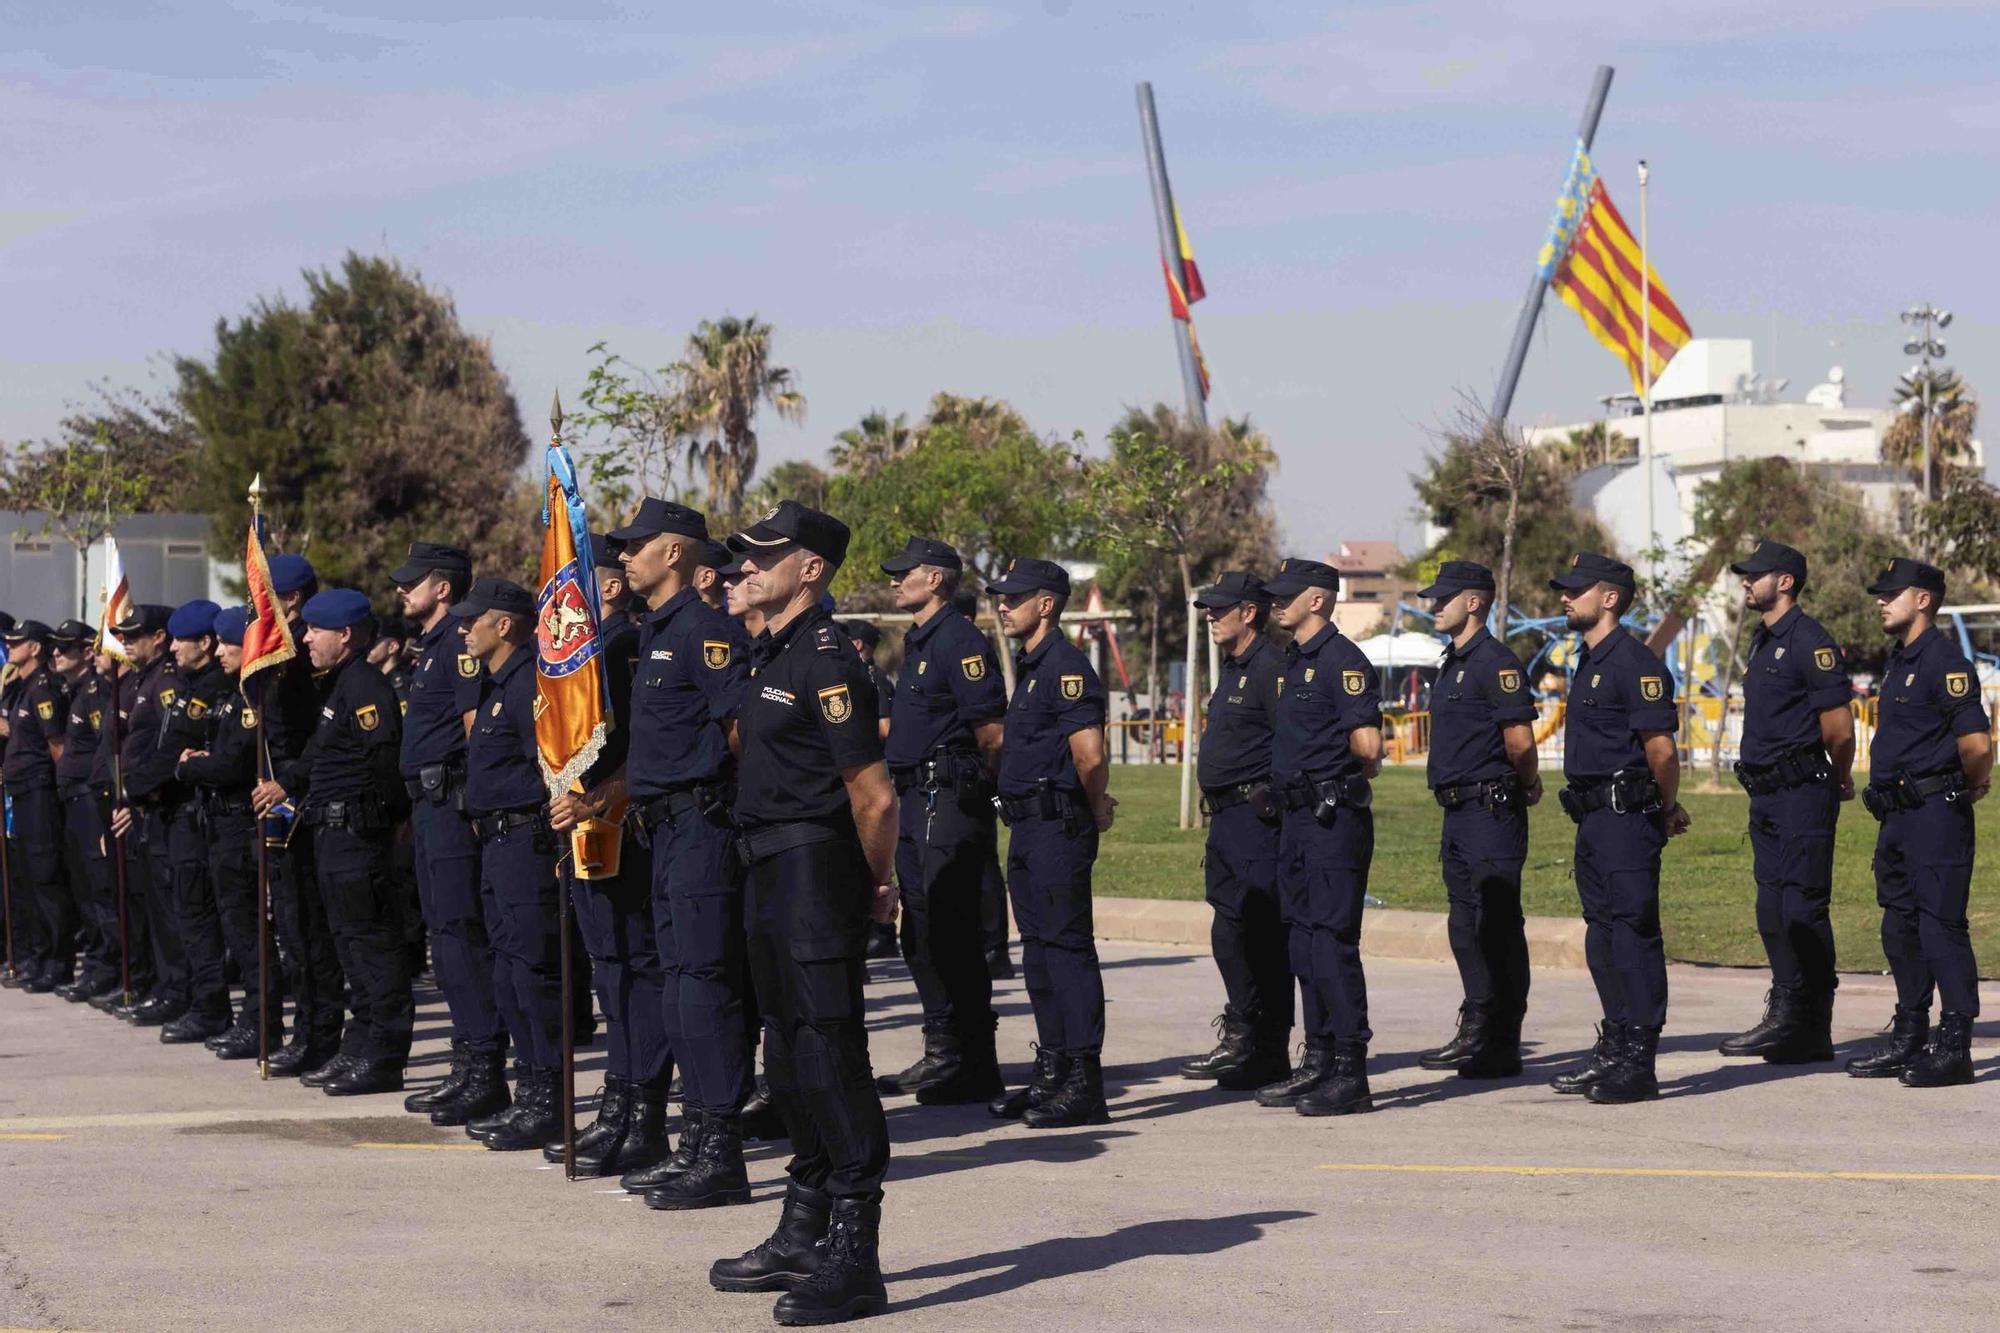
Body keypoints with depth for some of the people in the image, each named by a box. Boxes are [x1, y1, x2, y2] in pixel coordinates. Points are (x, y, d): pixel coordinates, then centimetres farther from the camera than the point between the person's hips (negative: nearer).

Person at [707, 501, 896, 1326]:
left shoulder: (826, 661, -16)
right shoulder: (770, 653, 15)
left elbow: (875, 797, -18)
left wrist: (875, 885, -4)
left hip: (815, 870, -10)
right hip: (771, 873, 10)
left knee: (830, 1055, -9)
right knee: (789, 1055, 16)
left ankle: (854, 1262, -6)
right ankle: (804, 1235, 26)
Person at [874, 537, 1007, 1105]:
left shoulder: (960, 642, -13)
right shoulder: (917, 643, 18)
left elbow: (992, 731, -16)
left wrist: (975, 787, -3)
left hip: (949, 803, -10)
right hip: (914, 803, 10)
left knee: (953, 934, -7)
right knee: (921, 933, 12)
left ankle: (974, 1068, -2)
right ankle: (943, 1053, 20)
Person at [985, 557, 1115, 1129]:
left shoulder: (1066, 667, -15)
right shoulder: (1032, 666, 17)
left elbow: (1089, 754, -23)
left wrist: (1096, 810, -8)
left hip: (1058, 828, -10)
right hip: (1027, 828, 10)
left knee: (1068, 948, -8)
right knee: (1038, 950, 13)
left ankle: (1084, 1086, -7)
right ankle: (1052, 1072, 20)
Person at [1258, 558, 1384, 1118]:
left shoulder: (1342, 661, -13)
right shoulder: (1293, 663, 17)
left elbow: (1367, 744, -20)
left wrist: (1352, 775, -2)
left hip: (1334, 819, -10)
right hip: (1298, 817, 10)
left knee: (1333, 941, -9)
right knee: (1305, 942, 12)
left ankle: (1350, 1075, -7)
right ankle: (1318, 1063, 19)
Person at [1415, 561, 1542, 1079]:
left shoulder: (1496, 662, -13)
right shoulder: (1454, 662, 17)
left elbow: (1519, 740, -18)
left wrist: (1527, 785, -1)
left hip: (1492, 810, -10)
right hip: (1459, 812, 10)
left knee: (1498, 929, -6)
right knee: (1466, 927, 12)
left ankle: (1501, 1046, -3)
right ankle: (1475, 1034, 19)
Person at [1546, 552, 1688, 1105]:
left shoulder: (1634, 663, -14)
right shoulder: (1590, 661, 17)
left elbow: (1661, 750, -17)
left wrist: (1666, 810, -3)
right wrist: (1667, 809, 21)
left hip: (1627, 816, -10)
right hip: (1594, 816, 10)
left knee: (1633, 932, -7)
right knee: (1602, 935, 13)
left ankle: (1638, 1064, -5)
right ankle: (1613, 1050, 21)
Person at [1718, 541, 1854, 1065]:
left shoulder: (1810, 642, -13)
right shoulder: (1764, 642, 17)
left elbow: (1839, 727, -15)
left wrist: (1840, 780, 0)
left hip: (1803, 794, -9)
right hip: (1766, 796, 9)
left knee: (1803, 911, -7)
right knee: (1773, 912, 11)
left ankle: (1810, 1032, -3)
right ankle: (1785, 1017, 17)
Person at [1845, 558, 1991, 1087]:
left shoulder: (1945, 662, -14)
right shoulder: (1899, 662, 17)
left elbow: (1976, 745, -21)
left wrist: (1971, 788, -4)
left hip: (1937, 815, -10)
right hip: (1899, 817, 10)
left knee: (1941, 928, -9)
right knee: (1900, 929, 13)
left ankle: (1954, 1048, -7)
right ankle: (1910, 1039, 22)